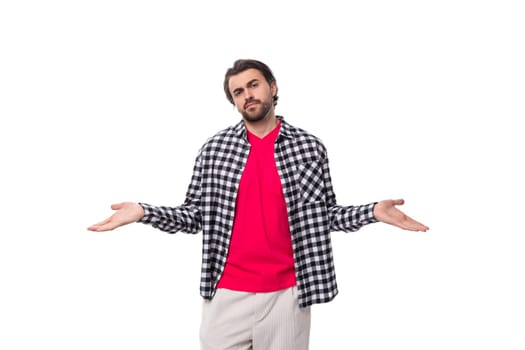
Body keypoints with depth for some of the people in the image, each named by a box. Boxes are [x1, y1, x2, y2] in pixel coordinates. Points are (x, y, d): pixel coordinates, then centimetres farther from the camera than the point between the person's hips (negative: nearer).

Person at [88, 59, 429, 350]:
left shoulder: (309, 147, 0)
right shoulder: (215, 148, 1)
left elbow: (326, 213, 4)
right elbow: (195, 215, 4)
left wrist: (373, 211, -12)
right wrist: (143, 212, -9)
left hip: (287, 293, 0)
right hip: (226, 293, 1)